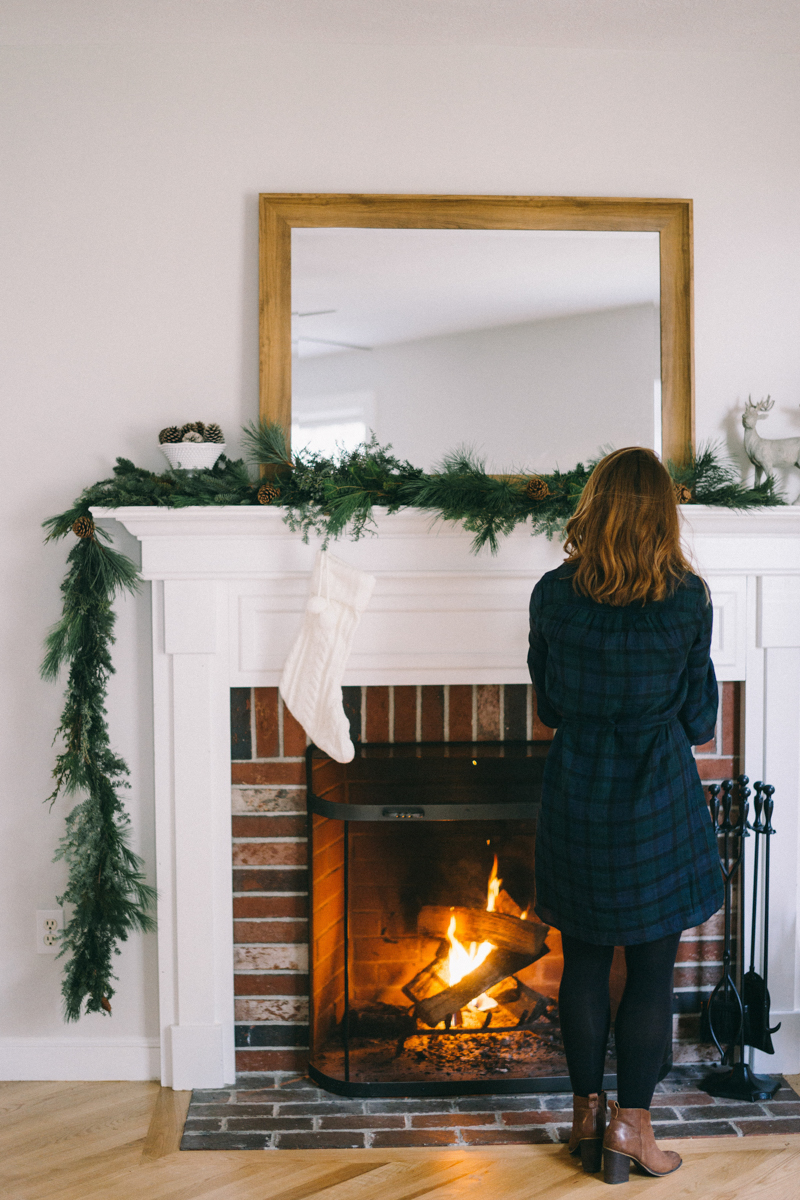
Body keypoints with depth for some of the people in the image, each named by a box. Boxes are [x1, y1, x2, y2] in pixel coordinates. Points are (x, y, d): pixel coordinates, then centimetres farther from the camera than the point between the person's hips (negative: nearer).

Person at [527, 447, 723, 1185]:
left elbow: (548, 707, 3)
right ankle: (631, 1125, 18)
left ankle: (587, 1114, 26)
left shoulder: (553, 595, -6)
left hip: (579, 796, 2)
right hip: (658, 799, -2)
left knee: (585, 962, 15)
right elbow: (699, 718, -3)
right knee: (652, 970, 10)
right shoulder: (688, 599, -11)